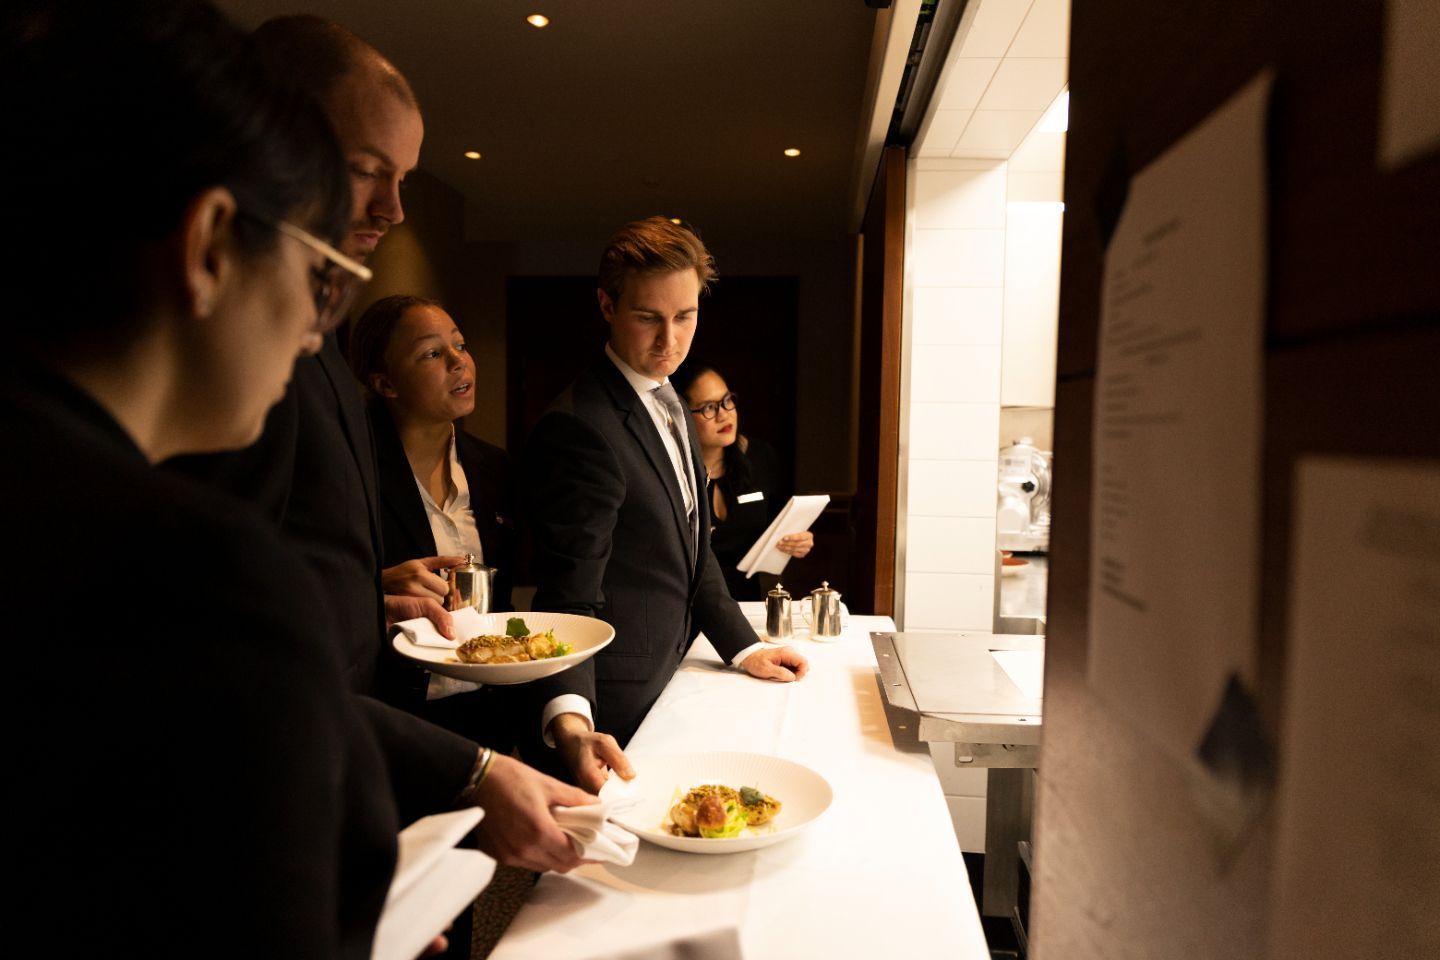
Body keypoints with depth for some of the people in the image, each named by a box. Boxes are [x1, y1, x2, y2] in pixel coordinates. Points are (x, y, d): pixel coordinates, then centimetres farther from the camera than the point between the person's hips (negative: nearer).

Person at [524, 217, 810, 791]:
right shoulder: (579, 428, -23)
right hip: (612, 712, -9)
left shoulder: (669, 408, 8)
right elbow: (569, 596, -26)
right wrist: (571, 722, -40)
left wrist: (744, 647, 13)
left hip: (664, 685, 9)